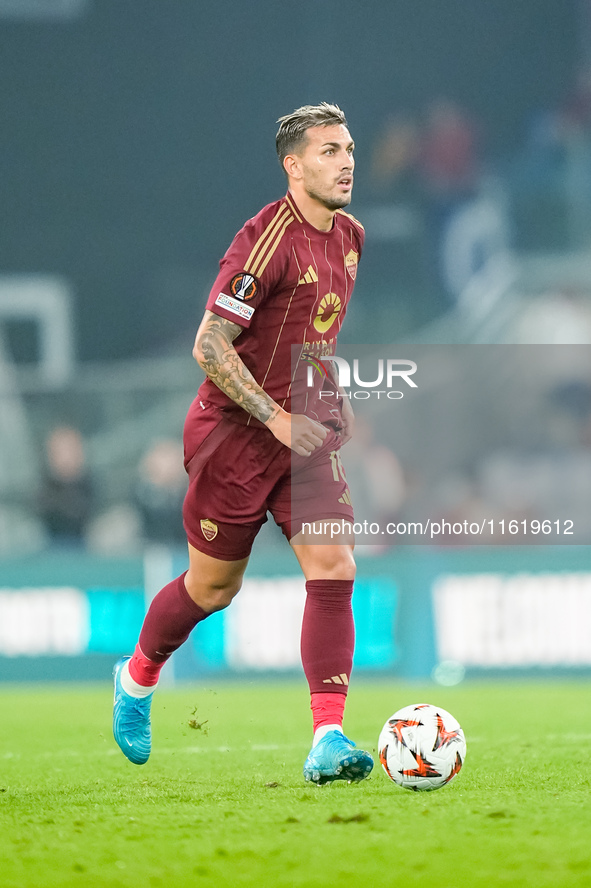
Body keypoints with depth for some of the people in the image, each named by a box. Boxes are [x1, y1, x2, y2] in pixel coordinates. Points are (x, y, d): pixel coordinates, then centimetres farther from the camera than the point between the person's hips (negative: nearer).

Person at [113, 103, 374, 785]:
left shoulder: (349, 235, 7)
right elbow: (209, 346, -21)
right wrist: (275, 417, -23)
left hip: (303, 430, 6)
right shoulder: (267, 240, -19)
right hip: (234, 429, -6)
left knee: (334, 568, -12)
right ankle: (138, 677, 38)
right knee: (214, 586, 8)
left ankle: (328, 741, -14)